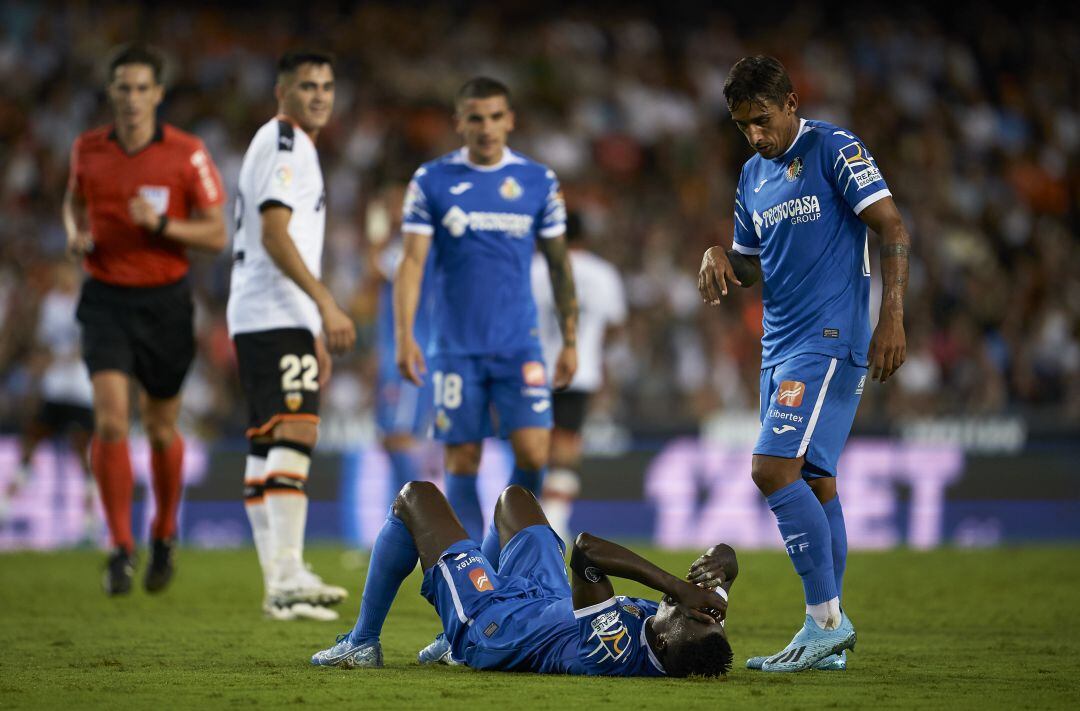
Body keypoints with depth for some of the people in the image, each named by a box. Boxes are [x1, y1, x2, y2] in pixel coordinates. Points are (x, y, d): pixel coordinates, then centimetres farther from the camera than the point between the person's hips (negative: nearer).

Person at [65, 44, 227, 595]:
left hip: (165, 301, -1)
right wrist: (76, 234, -1)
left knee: (161, 429, 10)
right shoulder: (87, 150, -1)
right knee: (110, 420, -16)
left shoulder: (188, 155, -9)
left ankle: (164, 533, 36)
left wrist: (161, 224, -22)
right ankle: (121, 549, -9)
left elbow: (216, 236, -6)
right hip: (107, 297, 1)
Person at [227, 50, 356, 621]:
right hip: (274, 316, -11)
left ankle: (278, 583, 8)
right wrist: (326, 304, -23)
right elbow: (274, 235, -19)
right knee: (294, 431, -19)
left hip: (260, 317, 11)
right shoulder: (283, 143, -9)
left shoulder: (292, 145, 23)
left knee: (267, 443, 8)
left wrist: (315, 335, 28)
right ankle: (286, 577, -28)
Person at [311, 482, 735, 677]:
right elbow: (724, 557, -16)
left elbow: (585, 549, -45)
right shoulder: (699, 634, -28)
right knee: (513, 497, 30)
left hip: (485, 619, -7)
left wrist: (677, 587, -47)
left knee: (416, 497, 8)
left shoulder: (610, 655, -46)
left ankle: (362, 644, 25)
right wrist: (716, 571, -39)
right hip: (549, 602, 7)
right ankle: (454, 647, 46)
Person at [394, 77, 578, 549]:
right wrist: (404, 337, -12)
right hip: (456, 347, -1)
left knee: (533, 453, -12)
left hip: (519, 346, 1)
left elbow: (558, 264, 11)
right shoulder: (431, 182, 1)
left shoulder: (538, 182, 5)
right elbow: (412, 262, -2)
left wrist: (570, 341, 9)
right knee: (463, 462, 1)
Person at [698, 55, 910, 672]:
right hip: (780, 346, 8)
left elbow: (894, 229, -12)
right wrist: (721, 259, 1)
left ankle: (826, 621, -13)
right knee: (814, 483, 8)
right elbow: (752, 264, 25)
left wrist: (893, 319, -21)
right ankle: (830, 639, 11)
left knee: (774, 470, -18)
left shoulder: (835, 150, -7)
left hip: (829, 340, -8)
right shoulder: (754, 175, 16)